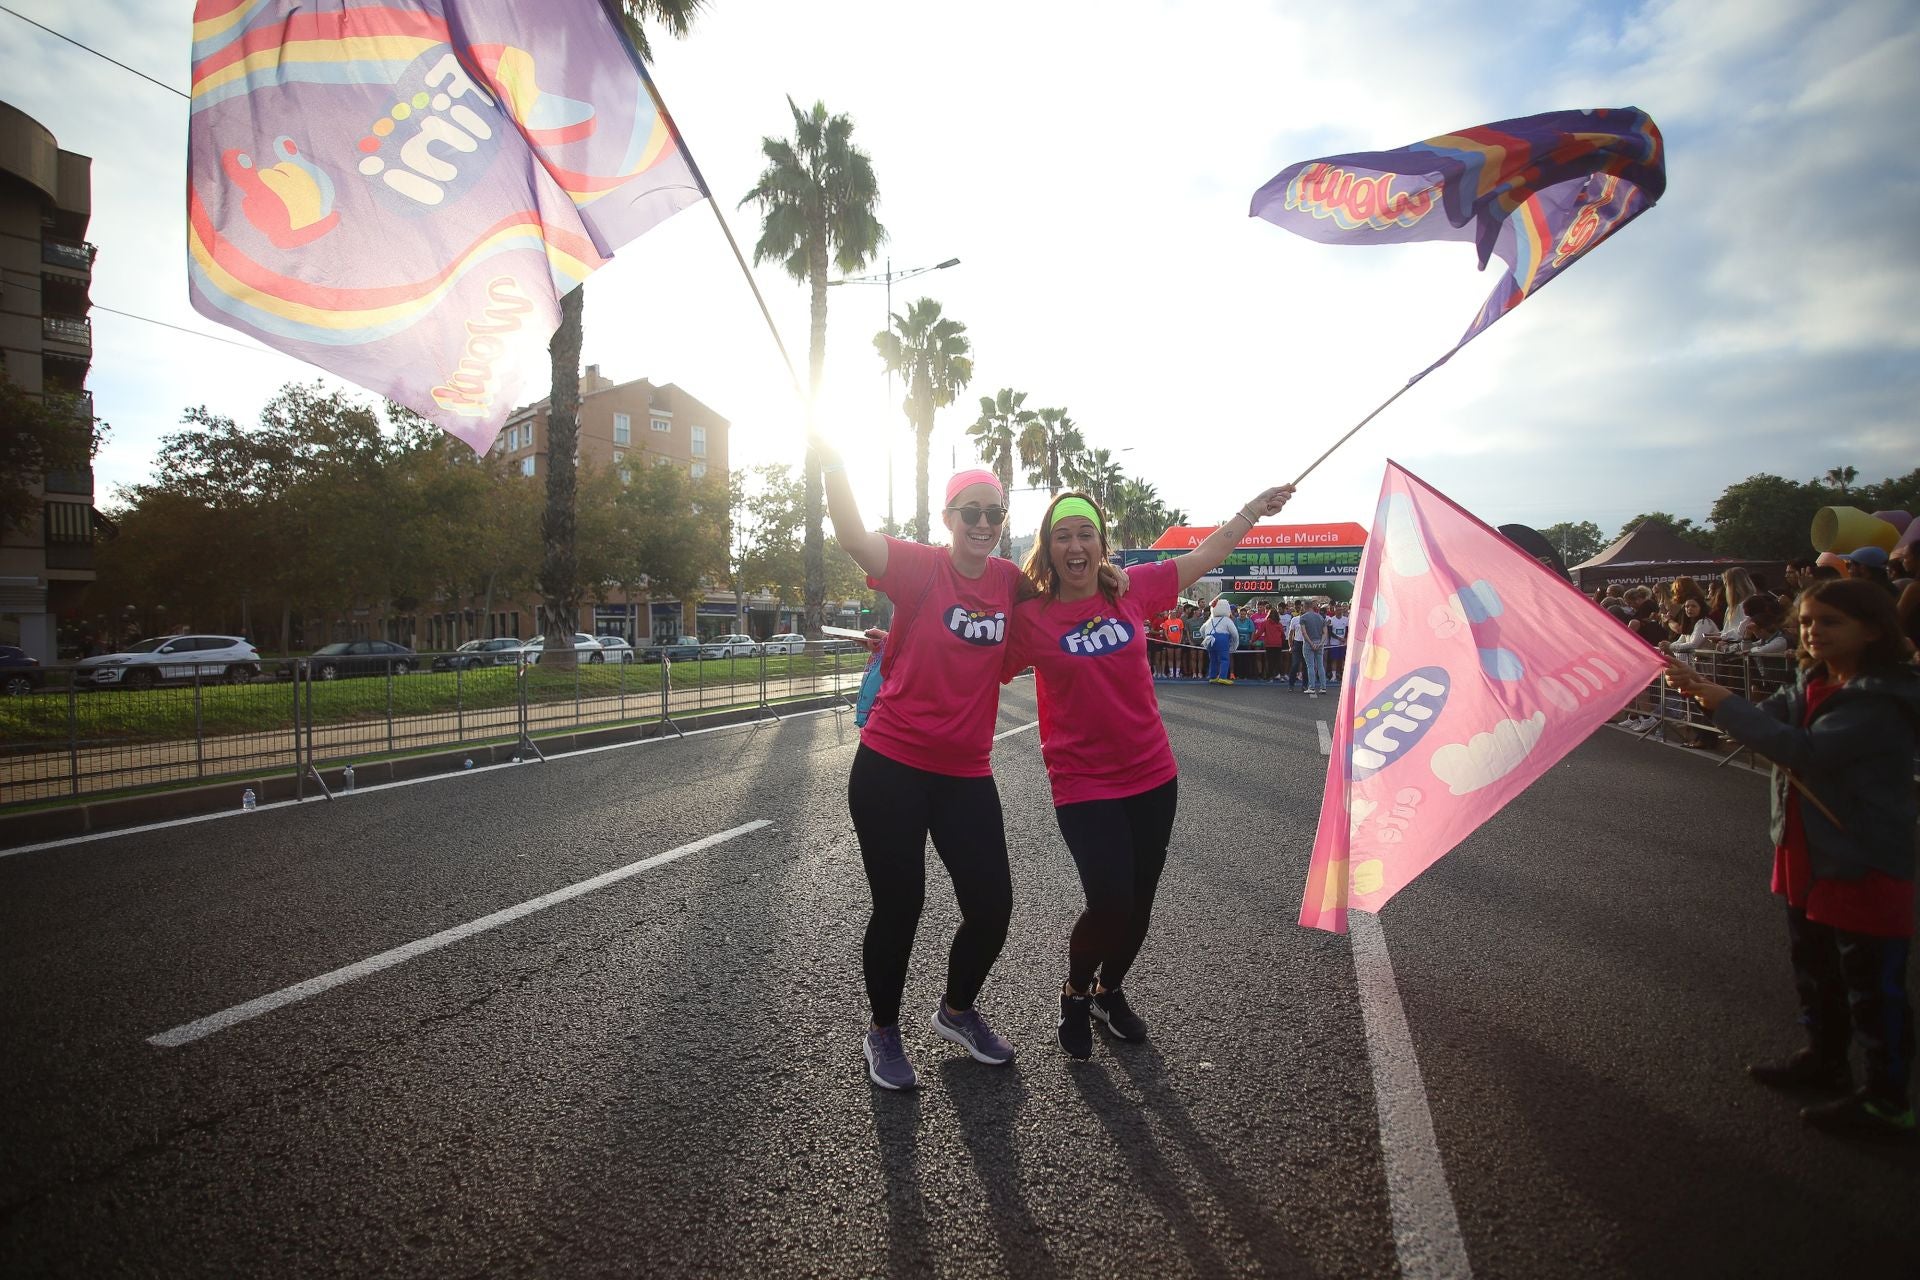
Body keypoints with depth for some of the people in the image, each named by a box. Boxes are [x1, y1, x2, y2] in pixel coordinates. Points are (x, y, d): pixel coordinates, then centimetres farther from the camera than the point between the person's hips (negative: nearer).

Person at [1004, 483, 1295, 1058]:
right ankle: (1075, 995, 21)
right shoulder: (1029, 615, -11)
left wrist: (1258, 504, 18)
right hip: (1083, 785, -4)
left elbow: (1207, 553, 11)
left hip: (1152, 776, 4)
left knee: (1140, 902, 15)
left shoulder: (1132, 588, -3)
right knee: (1110, 903, -12)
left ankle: (1110, 990, 45)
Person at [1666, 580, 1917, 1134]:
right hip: (1808, 857, 8)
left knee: (1873, 987, 4)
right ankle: (1825, 1059, 39)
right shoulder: (1811, 686, 5)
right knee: (1814, 970, 22)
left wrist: (1725, 704, -28)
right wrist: (1703, 690, -19)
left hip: (1865, 867, -8)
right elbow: (1767, 719, -2)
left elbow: (1804, 750, -31)